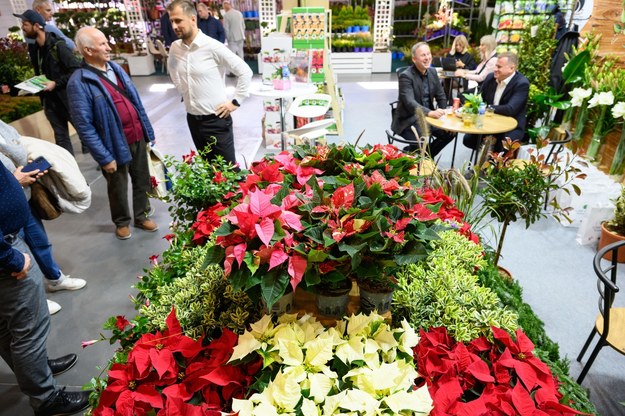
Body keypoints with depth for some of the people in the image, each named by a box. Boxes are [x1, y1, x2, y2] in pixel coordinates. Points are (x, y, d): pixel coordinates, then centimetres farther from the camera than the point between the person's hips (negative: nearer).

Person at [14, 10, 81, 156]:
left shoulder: (57, 46, -14)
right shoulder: (33, 48, 8)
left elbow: (77, 69, -20)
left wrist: (56, 83, -20)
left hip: (67, 97, -7)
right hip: (50, 100, 7)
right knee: (61, 137, 11)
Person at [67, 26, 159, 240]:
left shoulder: (115, 68, 5)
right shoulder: (79, 82, -16)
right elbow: (84, 126, -16)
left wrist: (147, 130, 13)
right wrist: (104, 157, -16)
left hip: (137, 137, 6)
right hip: (115, 144, -5)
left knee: (142, 181, 18)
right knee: (118, 187, 14)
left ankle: (141, 216, 38)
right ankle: (121, 222, 37)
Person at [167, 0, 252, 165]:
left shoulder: (212, 46, -15)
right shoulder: (175, 47, 3)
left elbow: (245, 72, -12)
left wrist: (235, 102, -12)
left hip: (216, 119, -6)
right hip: (192, 119, 6)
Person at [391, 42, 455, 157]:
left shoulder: (432, 72, 6)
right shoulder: (406, 76, -16)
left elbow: (441, 97, 12)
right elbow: (409, 102, -29)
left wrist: (441, 112, -8)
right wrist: (430, 112, -44)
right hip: (408, 120, -7)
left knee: (449, 133, -5)